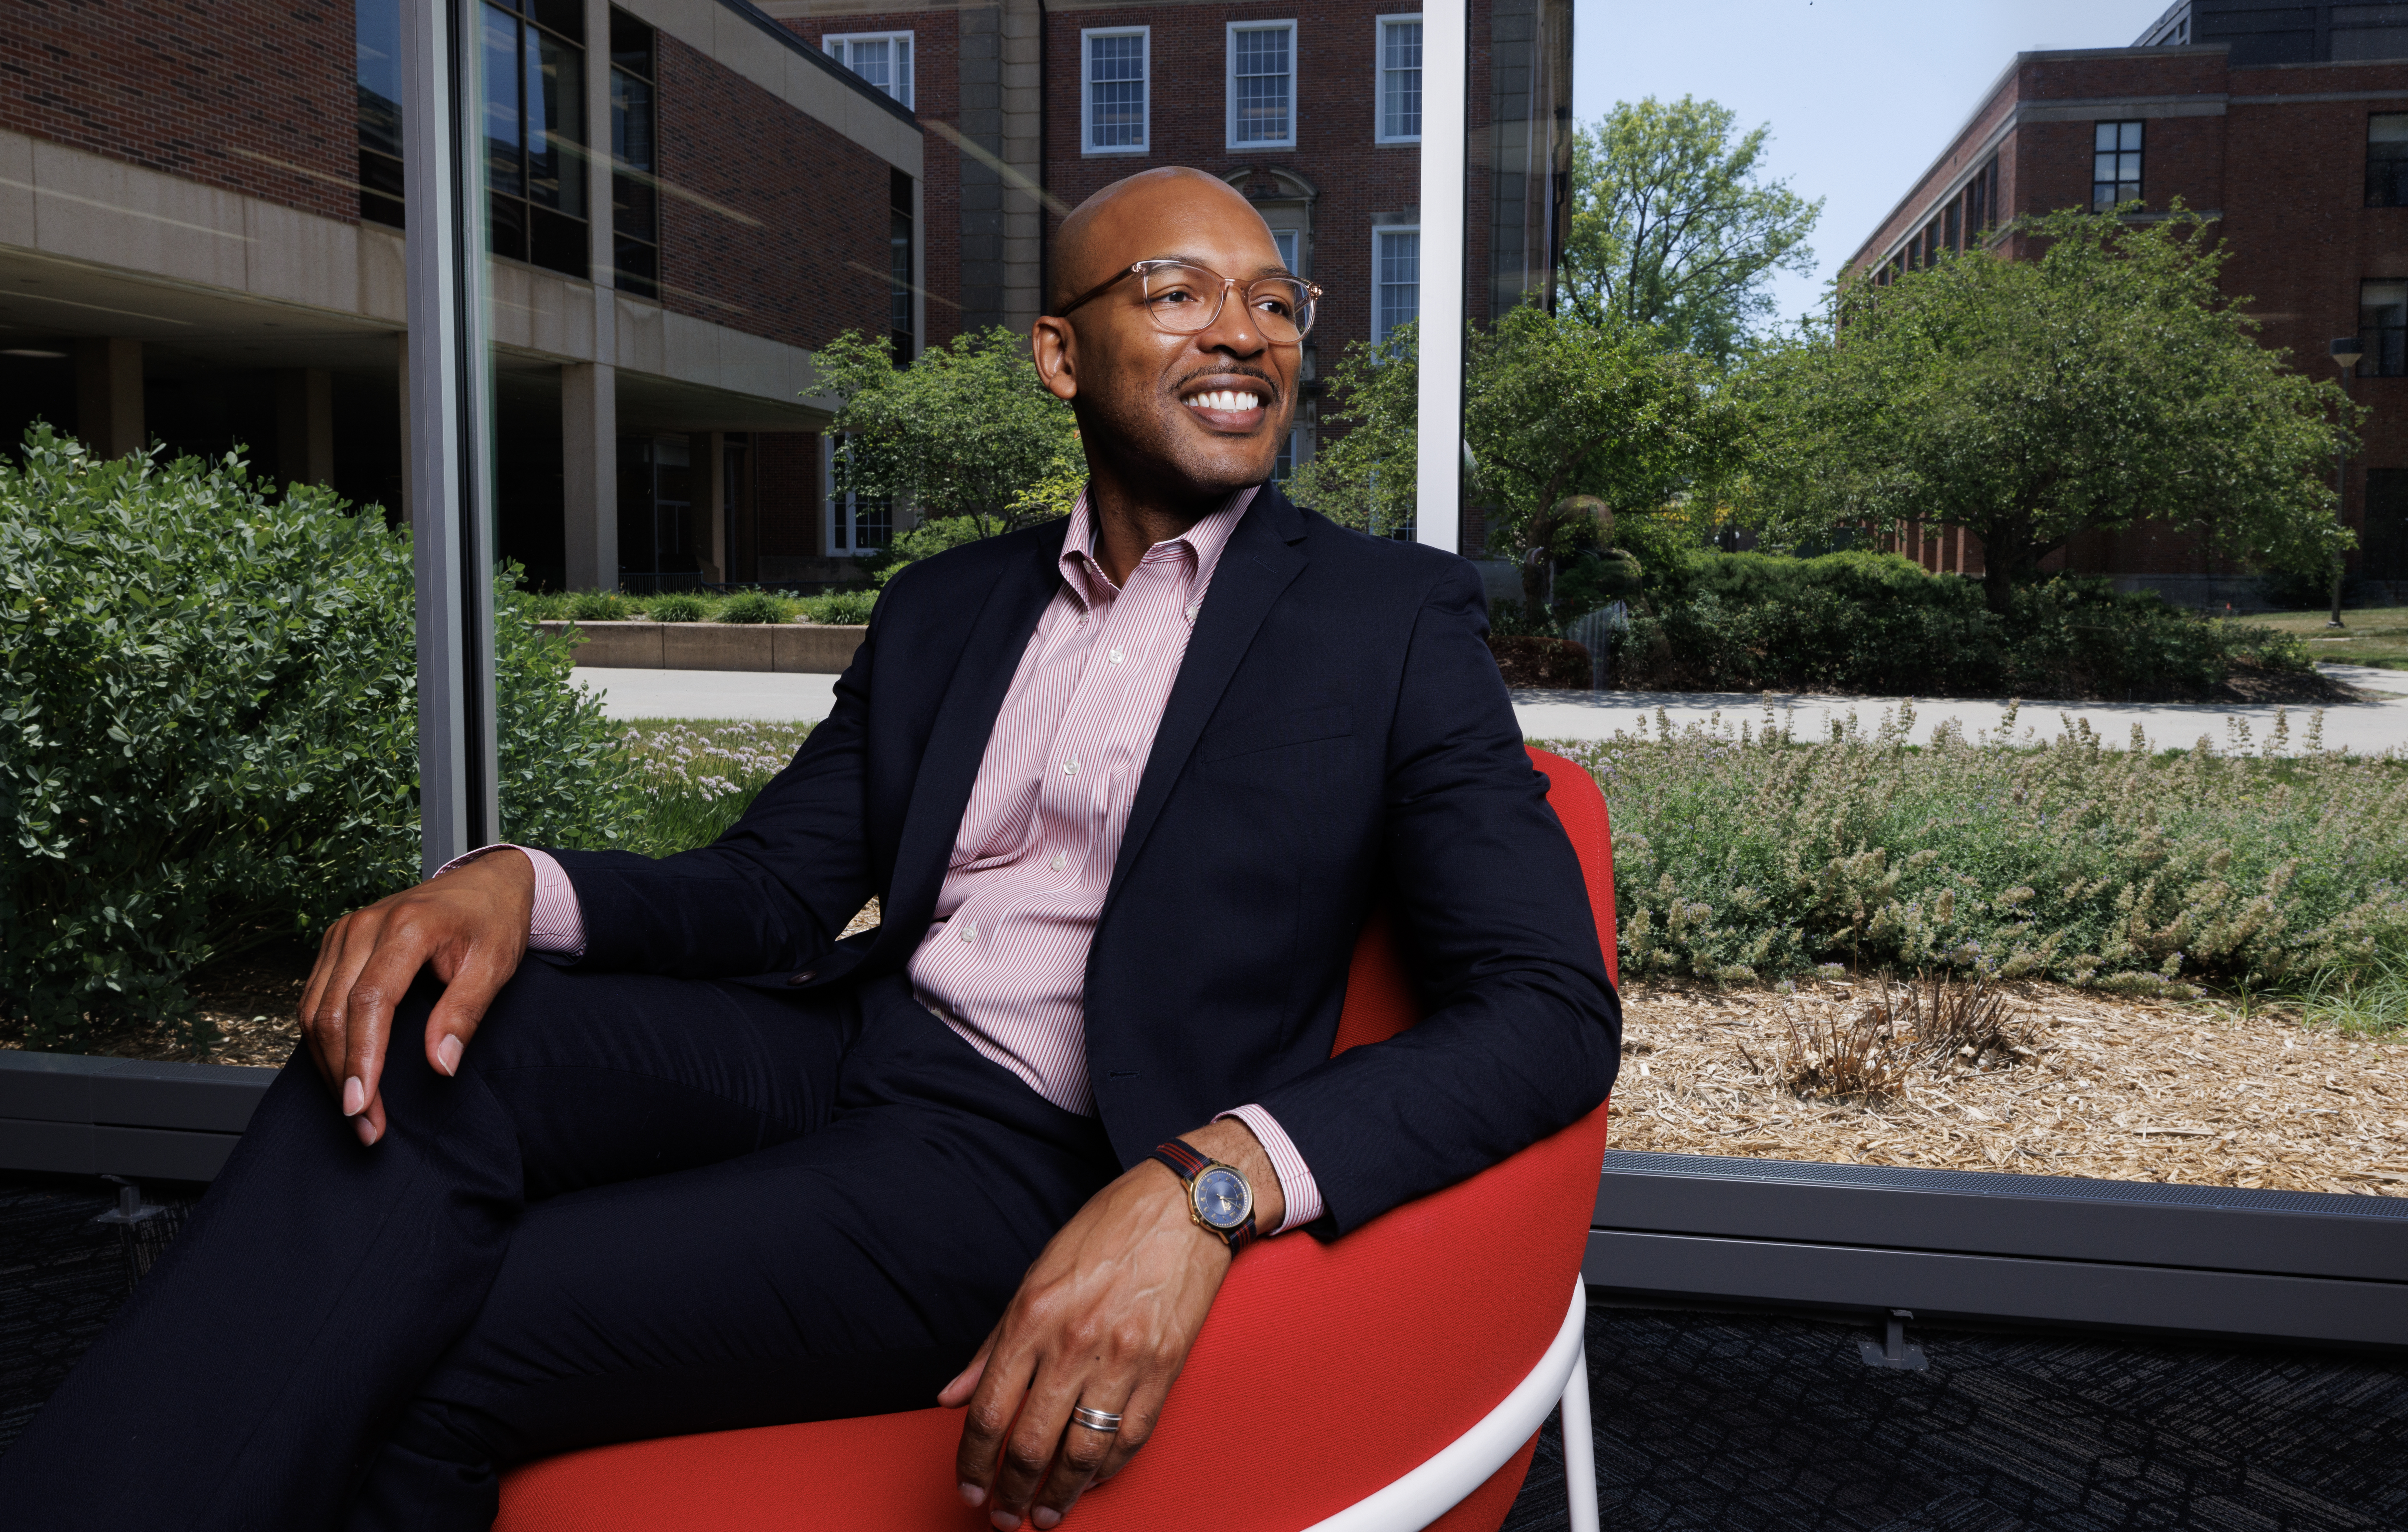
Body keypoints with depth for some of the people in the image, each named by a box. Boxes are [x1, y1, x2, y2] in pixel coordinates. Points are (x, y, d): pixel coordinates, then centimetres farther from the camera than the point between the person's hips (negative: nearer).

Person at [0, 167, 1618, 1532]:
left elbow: (1556, 1010, -11)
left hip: (1049, 1163, -5)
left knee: (429, 1358, -19)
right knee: (419, 1037, -22)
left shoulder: (1399, 617, -1)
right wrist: (519, 885, -11)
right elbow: (774, 888, 13)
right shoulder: (942, 609, 15)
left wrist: (1209, 1184, -28)